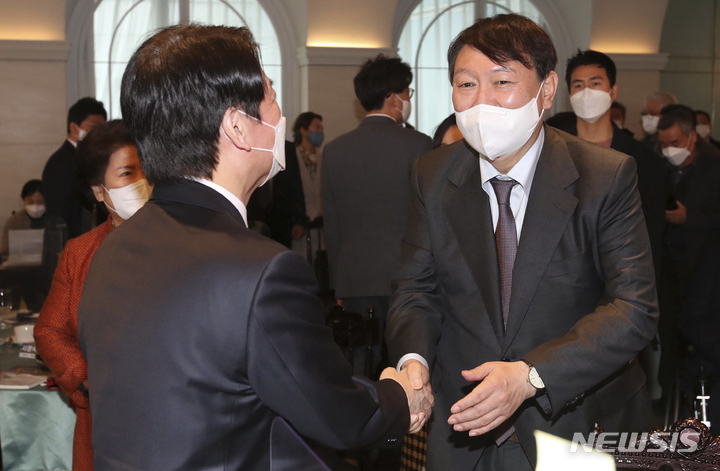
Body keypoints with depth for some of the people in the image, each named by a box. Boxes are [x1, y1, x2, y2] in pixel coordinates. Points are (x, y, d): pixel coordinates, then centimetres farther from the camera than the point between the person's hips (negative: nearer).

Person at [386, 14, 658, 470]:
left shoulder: (607, 177, -15)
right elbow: (418, 286, 1)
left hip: (581, 430, -2)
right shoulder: (433, 177, -3)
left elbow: (633, 309, -21)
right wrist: (413, 358, -21)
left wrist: (529, 376, -34)